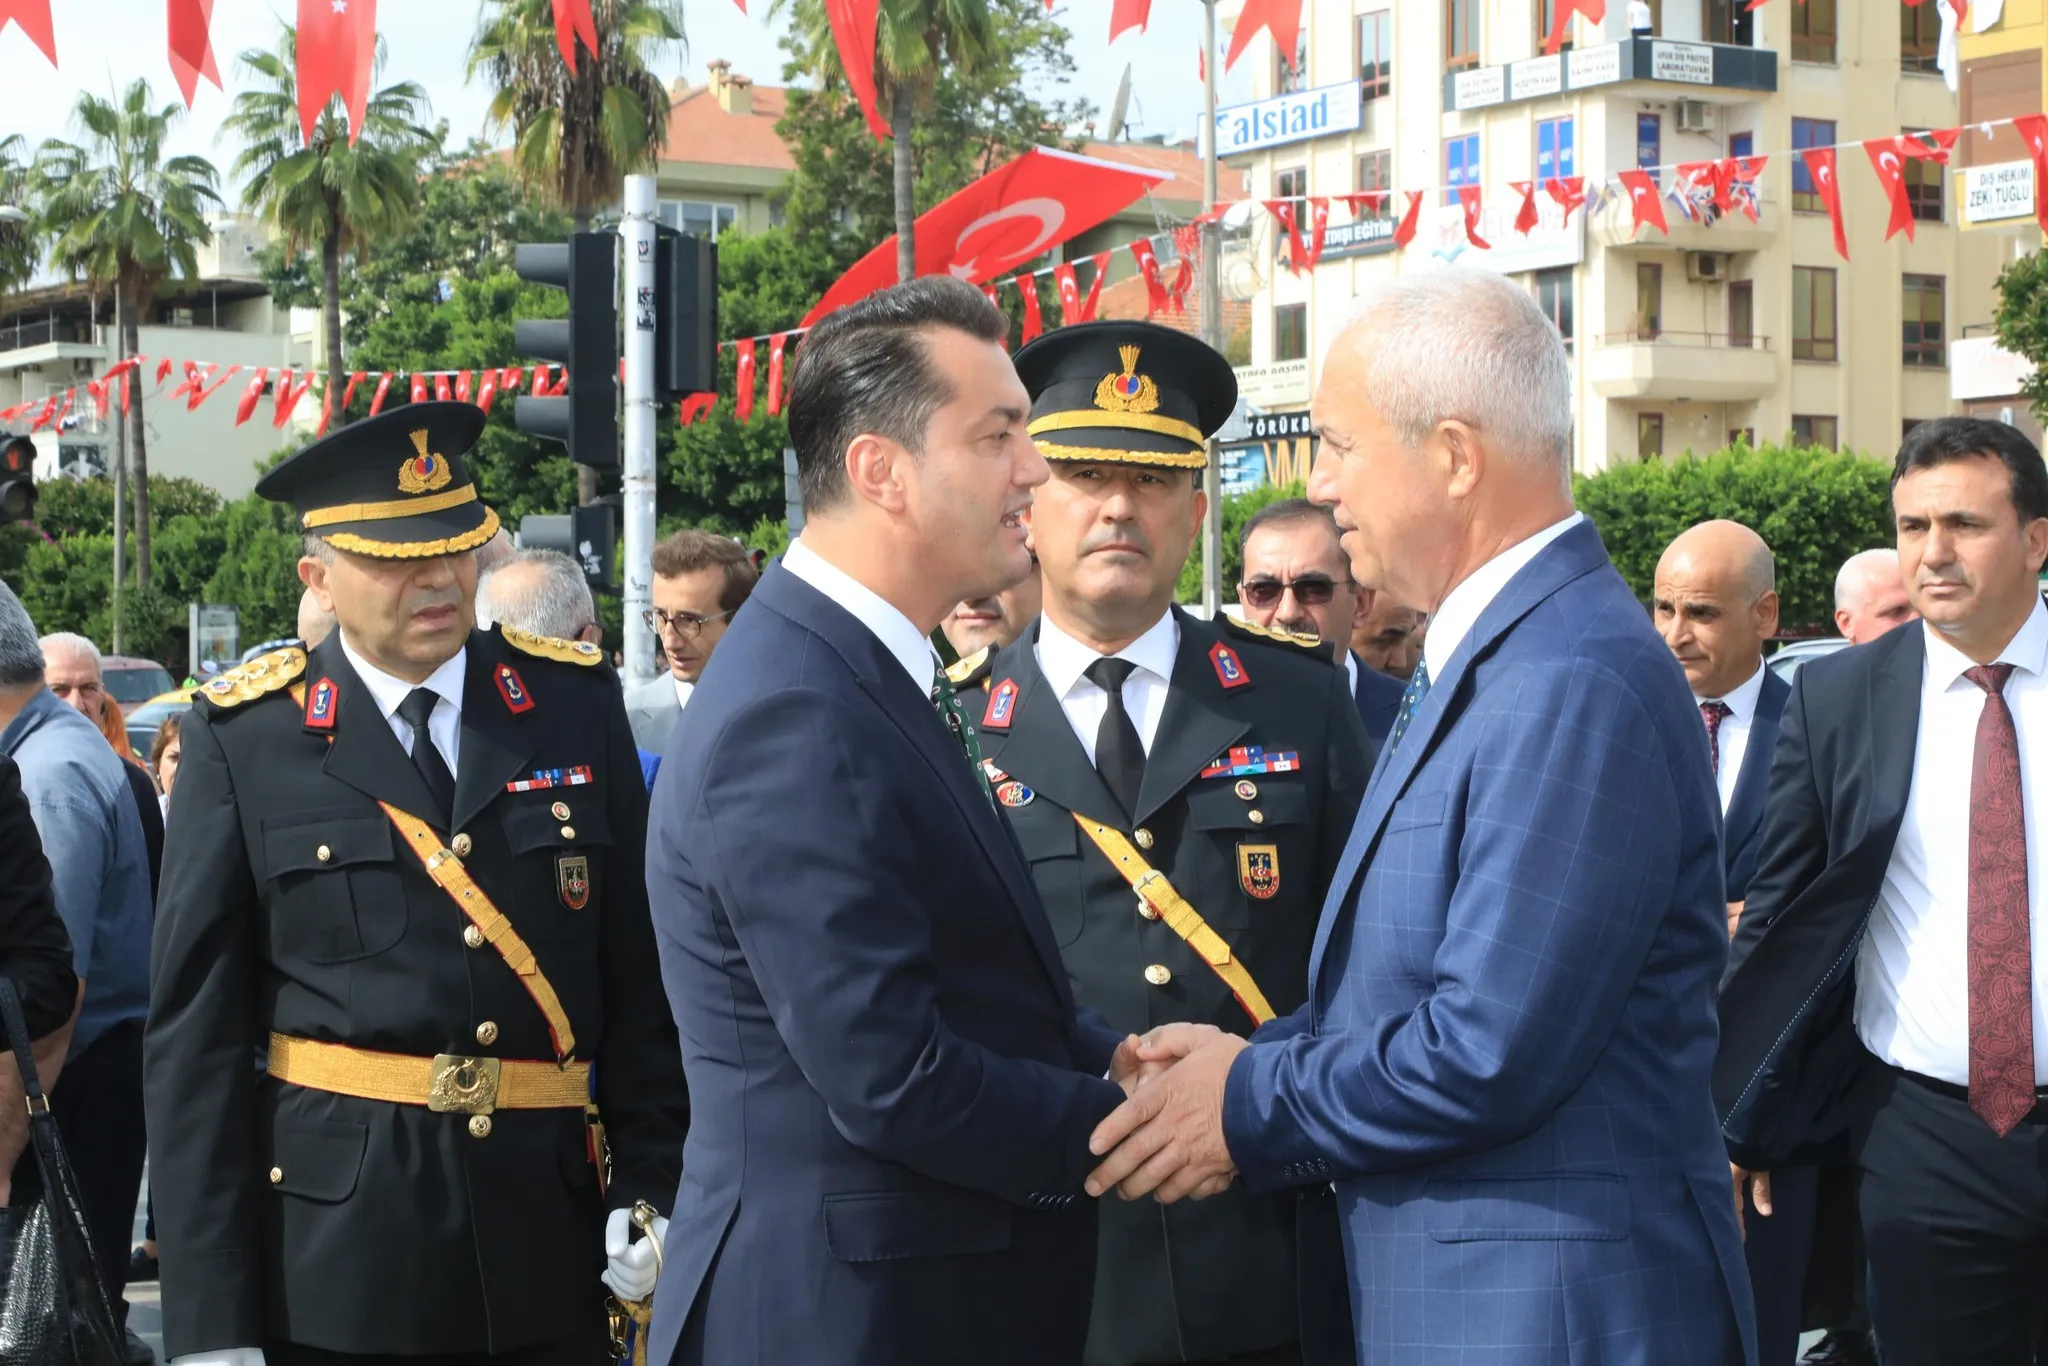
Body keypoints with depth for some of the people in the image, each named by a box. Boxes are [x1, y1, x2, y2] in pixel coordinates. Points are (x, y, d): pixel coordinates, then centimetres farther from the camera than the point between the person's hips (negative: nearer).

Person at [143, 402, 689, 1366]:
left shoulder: (575, 703, 4)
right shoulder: (244, 739, -3)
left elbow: (638, 974, 6)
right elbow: (196, 1034, -4)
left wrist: (652, 1181, -2)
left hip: (551, 1239, 2)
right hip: (333, 1258, -2)